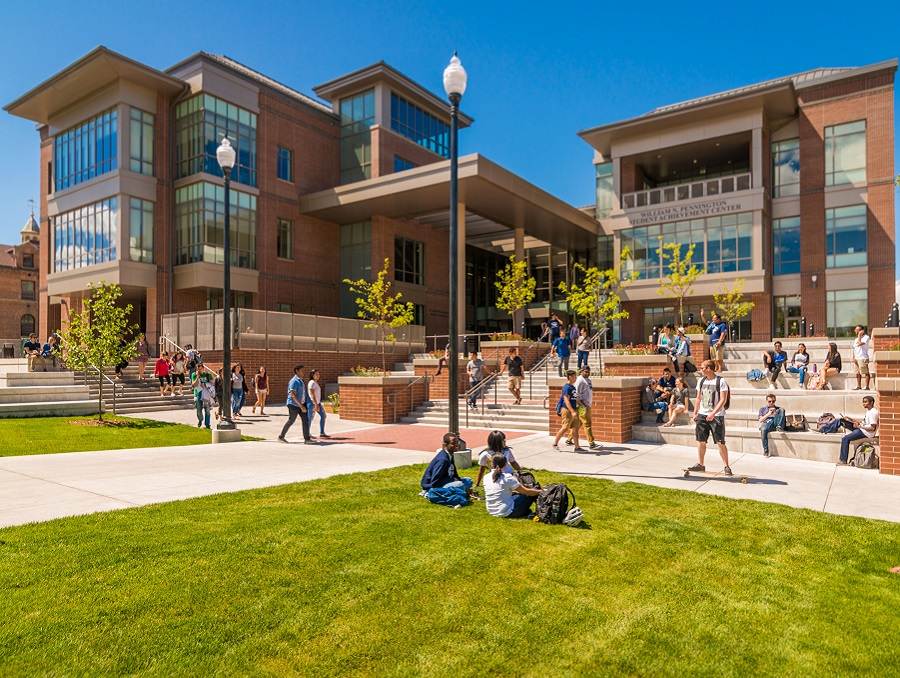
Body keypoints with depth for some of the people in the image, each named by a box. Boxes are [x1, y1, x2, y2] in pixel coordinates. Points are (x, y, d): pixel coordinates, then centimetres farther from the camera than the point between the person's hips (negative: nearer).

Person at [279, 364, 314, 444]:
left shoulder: (300, 380, 12)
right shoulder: (294, 381, -18)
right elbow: (293, 395, -25)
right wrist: (301, 406, -29)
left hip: (301, 404, 8)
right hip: (294, 405, -8)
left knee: (305, 420, -2)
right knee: (291, 421, 5)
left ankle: (307, 439, -4)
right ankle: (281, 436, 22)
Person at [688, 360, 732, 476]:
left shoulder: (721, 381, -8)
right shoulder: (701, 381, 11)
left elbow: (723, 400, -13)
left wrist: (712, 414, -19)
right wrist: (695, 413, 13)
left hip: (717, 416, -6)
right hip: (702, 415, 6)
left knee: (720, 442, -4)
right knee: (700, 440, 6)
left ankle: (727, 466, 5)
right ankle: (700, 464, 15)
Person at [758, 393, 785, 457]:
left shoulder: (778, 409, 31)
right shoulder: (762, 409, 30)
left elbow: (781, 416, 16)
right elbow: (760, 420, 16)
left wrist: (776, 414, -3)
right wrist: (768, 414, 1)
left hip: (775, 422, 1)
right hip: (766, 423, -1)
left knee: (782, 409, -21)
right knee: (763, 429, -40)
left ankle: (779, 427, -39)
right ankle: (765, 450, -37)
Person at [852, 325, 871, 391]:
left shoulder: (866, 337, -6)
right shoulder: (856, 339, 18)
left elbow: (859, 344, -21)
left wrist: (859, 335, -10)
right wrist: (853, 357, 4)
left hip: (863, 358, -8)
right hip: (856, 359, 8)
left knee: (866, 373, -4)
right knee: (858, 373, 10)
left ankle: (867, 387, -2)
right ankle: (859, 387, 15)